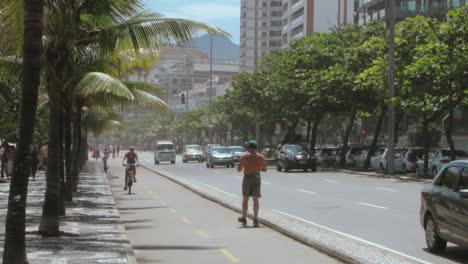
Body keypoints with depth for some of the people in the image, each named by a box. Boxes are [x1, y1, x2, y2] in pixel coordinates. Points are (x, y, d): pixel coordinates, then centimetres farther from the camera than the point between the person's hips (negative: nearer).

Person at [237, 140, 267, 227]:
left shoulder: (244, 157, -6)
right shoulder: (260, 157, -1)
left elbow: (239, 169, -3)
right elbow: (265, 169, 4)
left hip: (247, 178, -1)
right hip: (257, 178, 1)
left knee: (245, 199, 14)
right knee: (255, 200, 1)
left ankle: (244, 218, 25)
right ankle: (255, 219, -9)